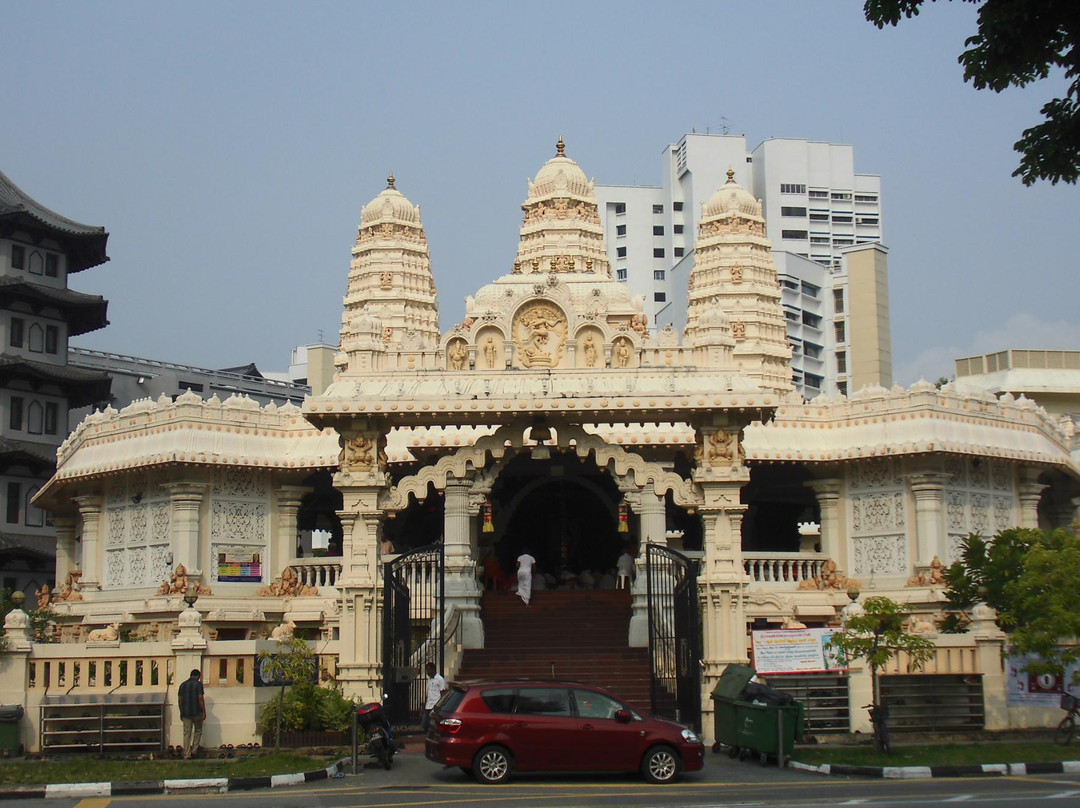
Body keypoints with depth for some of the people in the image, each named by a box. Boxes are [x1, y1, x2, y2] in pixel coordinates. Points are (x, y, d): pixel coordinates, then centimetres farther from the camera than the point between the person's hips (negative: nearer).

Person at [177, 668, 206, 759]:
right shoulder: (198, 684, -6)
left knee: (187, 734, 5)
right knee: (198, 730, 17)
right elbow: (200, 698, -11)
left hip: (185, 713, 4)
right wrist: (204, 712, -7)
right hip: (196, 712, -4)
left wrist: (181, 712, 17)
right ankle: (195, 749, 13)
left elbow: (179, 699, 9)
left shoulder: (183, 684, 9)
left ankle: (187, 755, 3)